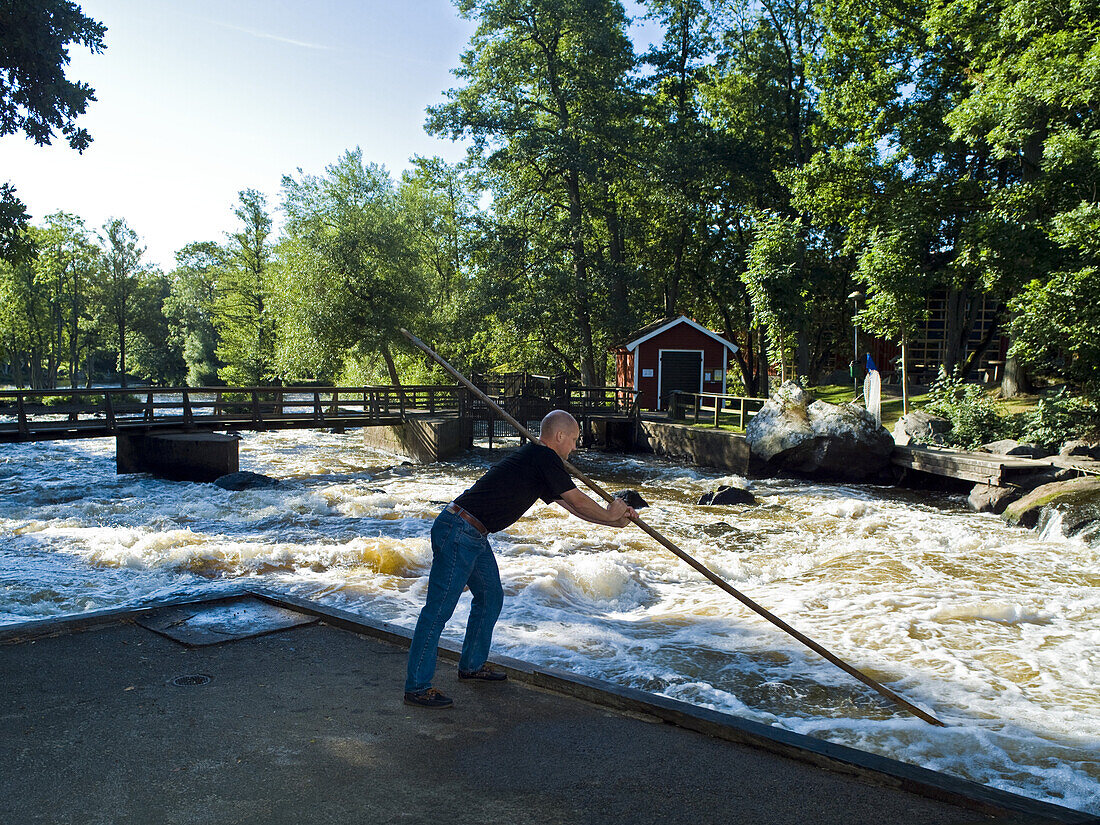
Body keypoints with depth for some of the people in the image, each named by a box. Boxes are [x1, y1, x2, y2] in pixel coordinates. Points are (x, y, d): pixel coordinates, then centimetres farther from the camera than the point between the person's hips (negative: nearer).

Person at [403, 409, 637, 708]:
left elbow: (567, 504, 25)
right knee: (439, 608, -5)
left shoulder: (533, 459, 18)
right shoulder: (544, 458, -12)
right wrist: (609, 515, 12)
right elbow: (578, 502, -6)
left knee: (490, 597, 20)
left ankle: (472, 664, 34)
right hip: (457, 532, -11)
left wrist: (615, 518, 26)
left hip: (473, 536, 11)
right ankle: (417, 687, 2)